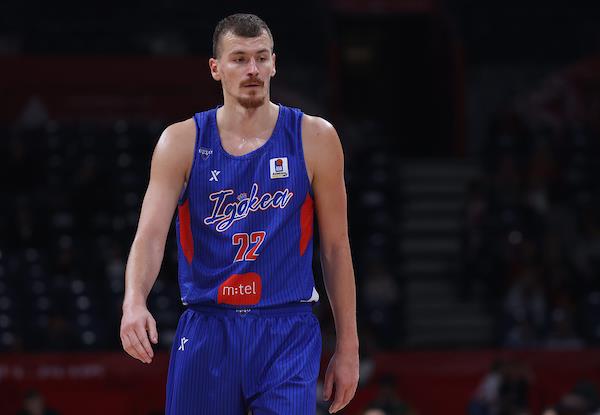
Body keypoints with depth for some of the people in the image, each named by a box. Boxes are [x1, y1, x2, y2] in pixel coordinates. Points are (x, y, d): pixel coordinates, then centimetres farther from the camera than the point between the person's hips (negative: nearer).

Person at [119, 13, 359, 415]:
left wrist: (348, 345, 3)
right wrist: (134, 301, -30)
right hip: (207, 332, 1)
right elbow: (151, 234, -9)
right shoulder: (182, 141, 1)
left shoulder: (314, 138, 1)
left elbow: (336, 247, 5)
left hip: (288, 335, -1)